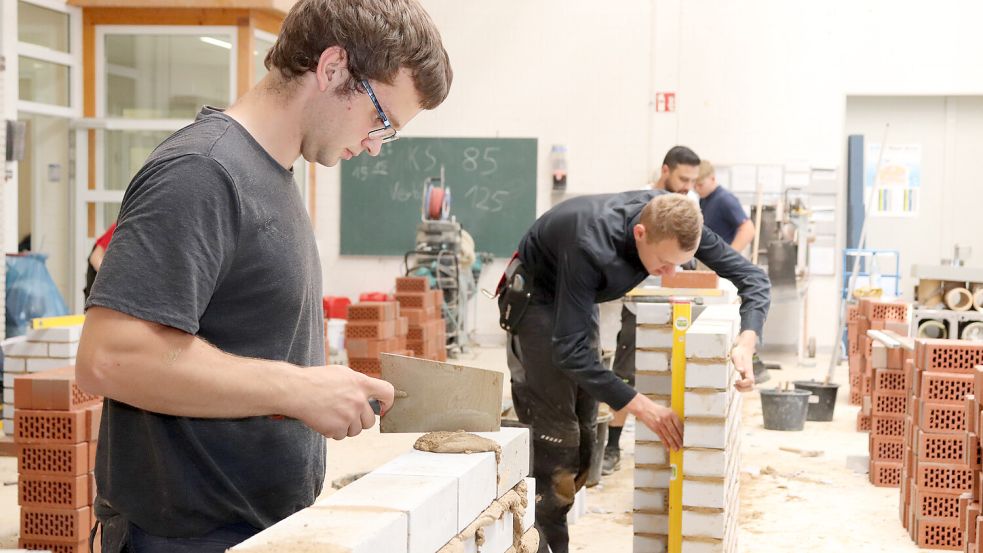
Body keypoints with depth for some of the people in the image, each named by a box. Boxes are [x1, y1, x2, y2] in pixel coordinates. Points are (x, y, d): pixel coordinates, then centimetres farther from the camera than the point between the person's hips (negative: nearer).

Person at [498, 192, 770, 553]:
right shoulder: (590, 247, -41)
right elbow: (570, 351, -39)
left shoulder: (674, 221, -23)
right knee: (555, 438, -15)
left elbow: (753, 277, -16)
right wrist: (640, 407, -41)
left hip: (580, 297, 7)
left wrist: (746, 344, -33)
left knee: (583, 439, 6)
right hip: (534, 297, -7)